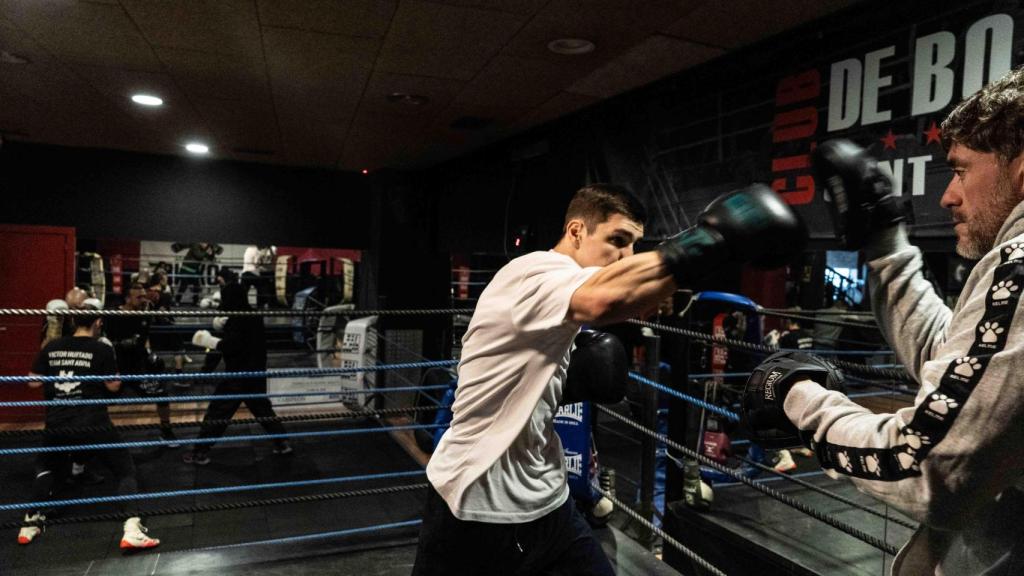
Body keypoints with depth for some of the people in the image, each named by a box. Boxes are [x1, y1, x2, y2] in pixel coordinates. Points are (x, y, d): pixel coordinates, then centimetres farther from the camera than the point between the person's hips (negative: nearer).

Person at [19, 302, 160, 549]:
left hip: (57, 425, 4)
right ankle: (132, 529, -12)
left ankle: (32, 522, 32)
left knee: (47, 466, 34)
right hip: (93, 424, -4)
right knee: (126, 470, 3)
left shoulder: (51, 347, 4)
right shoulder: (102, 349, -7)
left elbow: (34, 382, 9)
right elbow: (114, 386, -4)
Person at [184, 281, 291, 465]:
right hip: (256, 372, 8)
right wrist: (225, 324, 19)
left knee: (217, 411, 1)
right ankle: (282, 443, 18)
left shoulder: (236, 320, -17)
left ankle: (201, 452, 7)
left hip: (238, 374, -8)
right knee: (262, 408, 18)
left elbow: (229, 346, -22)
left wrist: (209, 341, -10)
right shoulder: (254, 317, 8)